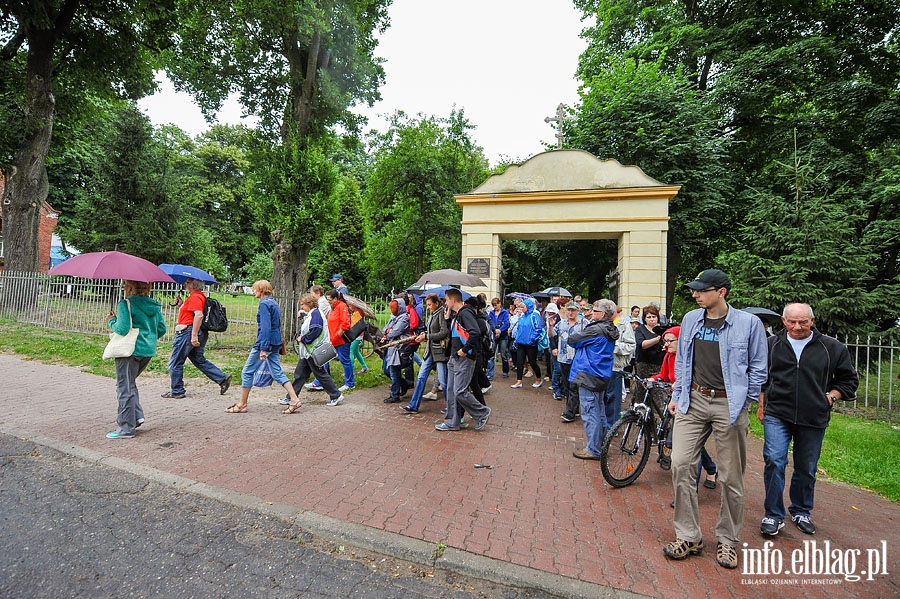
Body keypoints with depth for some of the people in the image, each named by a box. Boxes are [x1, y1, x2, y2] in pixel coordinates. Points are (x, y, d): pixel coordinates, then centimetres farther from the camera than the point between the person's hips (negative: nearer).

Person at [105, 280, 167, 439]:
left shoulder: (126, 304, -11)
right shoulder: (155, 305, 8)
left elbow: (122, 329, -18)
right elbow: (162, 329, 9)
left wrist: (111, 321, 1)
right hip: (149, 351, 7)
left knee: (125, 387, 3)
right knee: (130, 383, 25)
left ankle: (126, 428, 9)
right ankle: (137, 415, 19)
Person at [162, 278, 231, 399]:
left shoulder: (195, 297, -16)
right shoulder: (199, 295, 16)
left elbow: (199, 315, -28)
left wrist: (194, 335, -29)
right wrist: (181, 305, 11)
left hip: (188, 332, -10)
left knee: (175, 362, 4)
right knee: (199, 360, 16)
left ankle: (177, 391, 14)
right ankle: (223, 379, 11)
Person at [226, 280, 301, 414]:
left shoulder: (264, 304, -13)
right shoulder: (274, 303, 16)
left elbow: (265, 327, -21)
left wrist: (263, 348, -23)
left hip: (265, 343, -9)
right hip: (275, 344, 9)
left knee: (247, 372, 5)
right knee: (278, 373, 7)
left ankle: (242, 405, 15)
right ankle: (294, 400, 0)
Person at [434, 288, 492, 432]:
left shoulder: (465, 313, -16)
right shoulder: (455, 314, 16)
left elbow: (475, 332, -29)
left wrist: (465, 350, -22)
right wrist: (448, 316, 13)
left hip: (464, 359, -10)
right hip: (454, 358, 10)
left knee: (460, 392, -7)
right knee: (451, 390, 12)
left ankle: (482, 413, 13)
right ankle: (452, 422, 22)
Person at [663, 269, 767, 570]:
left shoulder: (749, 323, -4)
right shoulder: (690, 319, 7)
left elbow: (758, 368, 1)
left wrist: (741, 404, -3)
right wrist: (677, 395, 11)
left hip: (729, 405, -3)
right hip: (693, 401, 3)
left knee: (731, 477, 8)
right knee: (680, 464, -2)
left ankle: (727, 540, 27)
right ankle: (688, 536, 12)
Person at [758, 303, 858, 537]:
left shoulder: (831, 347, 2)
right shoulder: (771, 344, 2)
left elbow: (849, 379, 14)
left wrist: (830, 397, -1)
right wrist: (762, 404, 9)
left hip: (813, 420, 2)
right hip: (777, 415, -1)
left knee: (806, 469, 13)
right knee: (774, 461, -11)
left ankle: (801, 512, 34)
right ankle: (774, 515, 2)